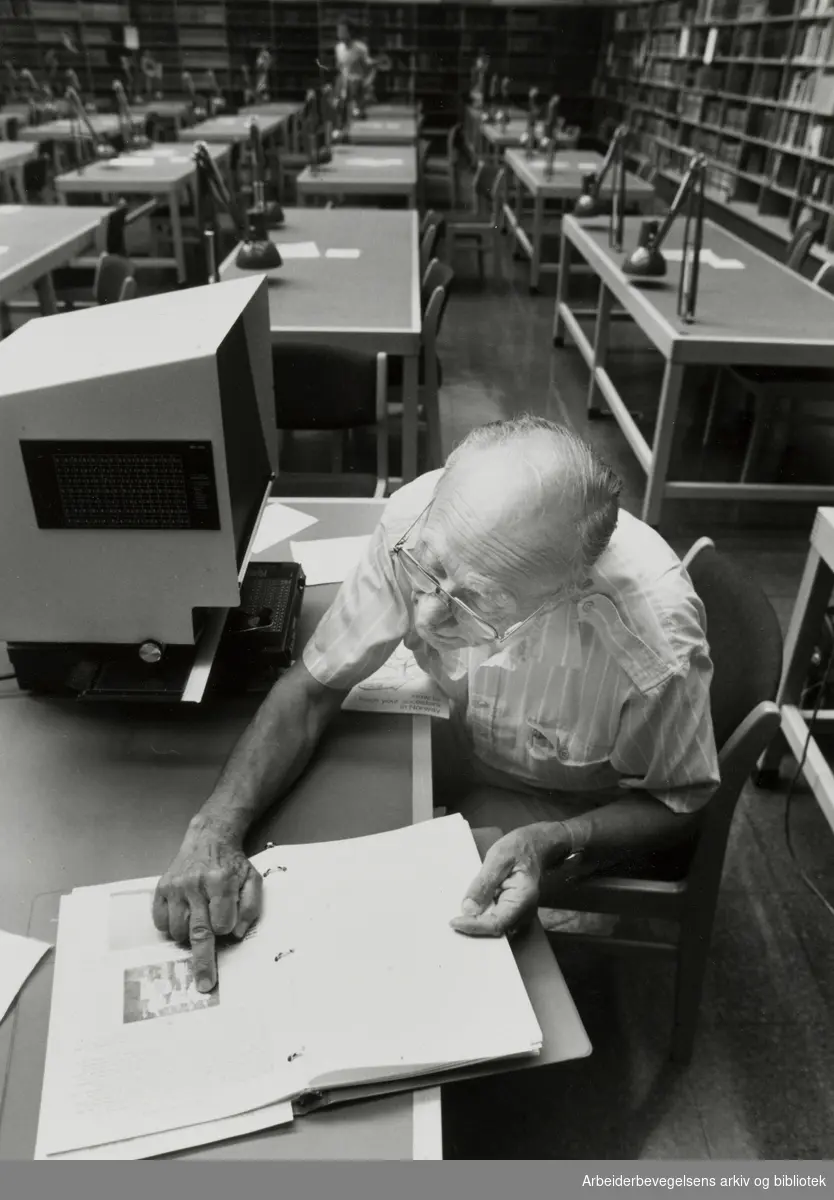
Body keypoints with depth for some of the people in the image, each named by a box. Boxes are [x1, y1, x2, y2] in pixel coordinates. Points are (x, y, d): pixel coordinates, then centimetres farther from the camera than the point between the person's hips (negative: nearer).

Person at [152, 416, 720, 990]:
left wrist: (552, 845, -37)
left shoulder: (655, 646, -39)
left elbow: (678, 805, -18)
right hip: (466, 732, 3)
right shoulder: (419, 525, -31)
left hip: (577, 808, -3)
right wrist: (214, 828, -33)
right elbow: (315, 685, -20)